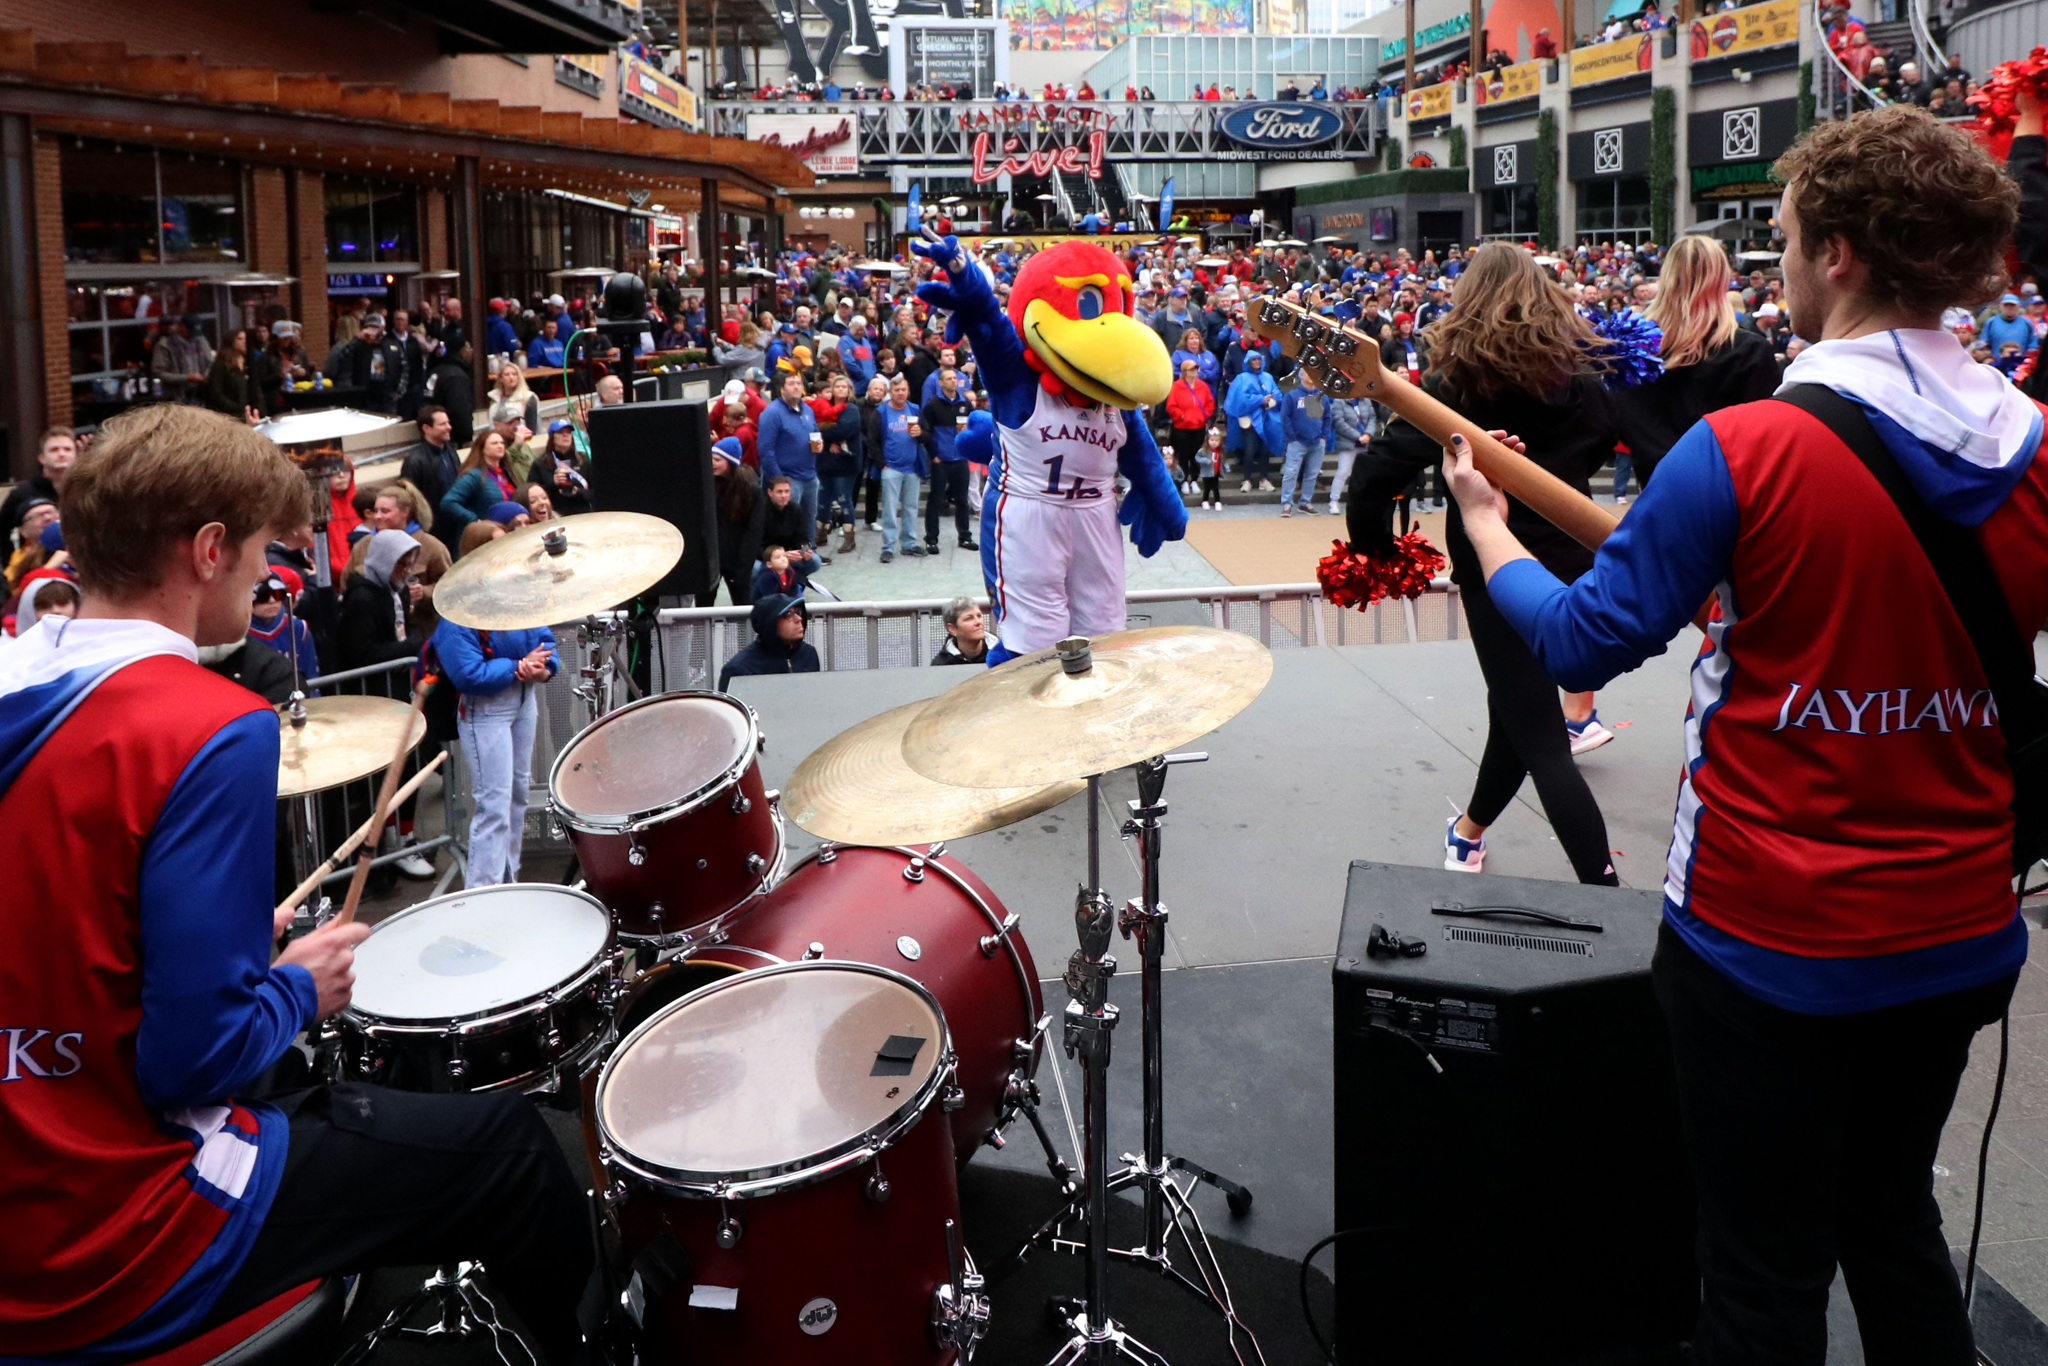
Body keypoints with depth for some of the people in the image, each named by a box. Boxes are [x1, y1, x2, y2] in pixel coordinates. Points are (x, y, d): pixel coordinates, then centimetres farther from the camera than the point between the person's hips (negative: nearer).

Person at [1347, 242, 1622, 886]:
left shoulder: (1458, 380, -11)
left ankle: (1604, 892, -5)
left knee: (1538, 732, 0)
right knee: (1520, 702, 22)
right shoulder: (1580, 376, 1)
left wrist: (1374, 546, -6)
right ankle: (1472, 828, 43)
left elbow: (1380, 470, -18)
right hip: (1570, 562, 5)